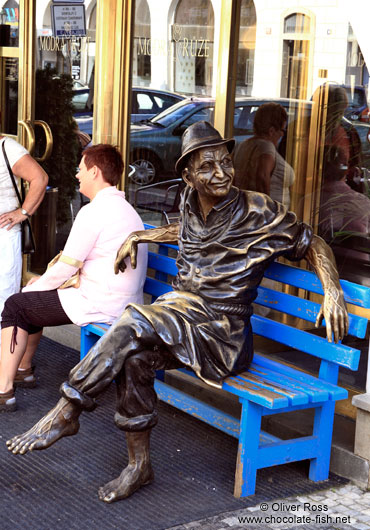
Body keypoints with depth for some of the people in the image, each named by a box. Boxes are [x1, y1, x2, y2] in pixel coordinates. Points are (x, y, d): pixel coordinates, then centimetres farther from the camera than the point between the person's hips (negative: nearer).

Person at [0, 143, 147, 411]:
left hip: (103, 306, -10)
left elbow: (66, 268, -14)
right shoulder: (126, 209, 15)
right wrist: (43, 281, 16)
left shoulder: (94, 211, -17)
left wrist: (36, 287, 4)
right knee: (33, 300, 25)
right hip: (125, 304, 10)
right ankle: (23, 370, 37)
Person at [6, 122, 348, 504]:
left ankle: (66, 412, -16)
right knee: (134, 357, -26)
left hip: (222, 332, -5)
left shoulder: (259, 212, -7)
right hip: (180, 309, 5)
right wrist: (138, 237, 27)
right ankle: (139, 465, -10)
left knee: (135, 323, -29)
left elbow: (313, 244, 2)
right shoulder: (191, 201, 9)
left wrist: (332, 290, -14)